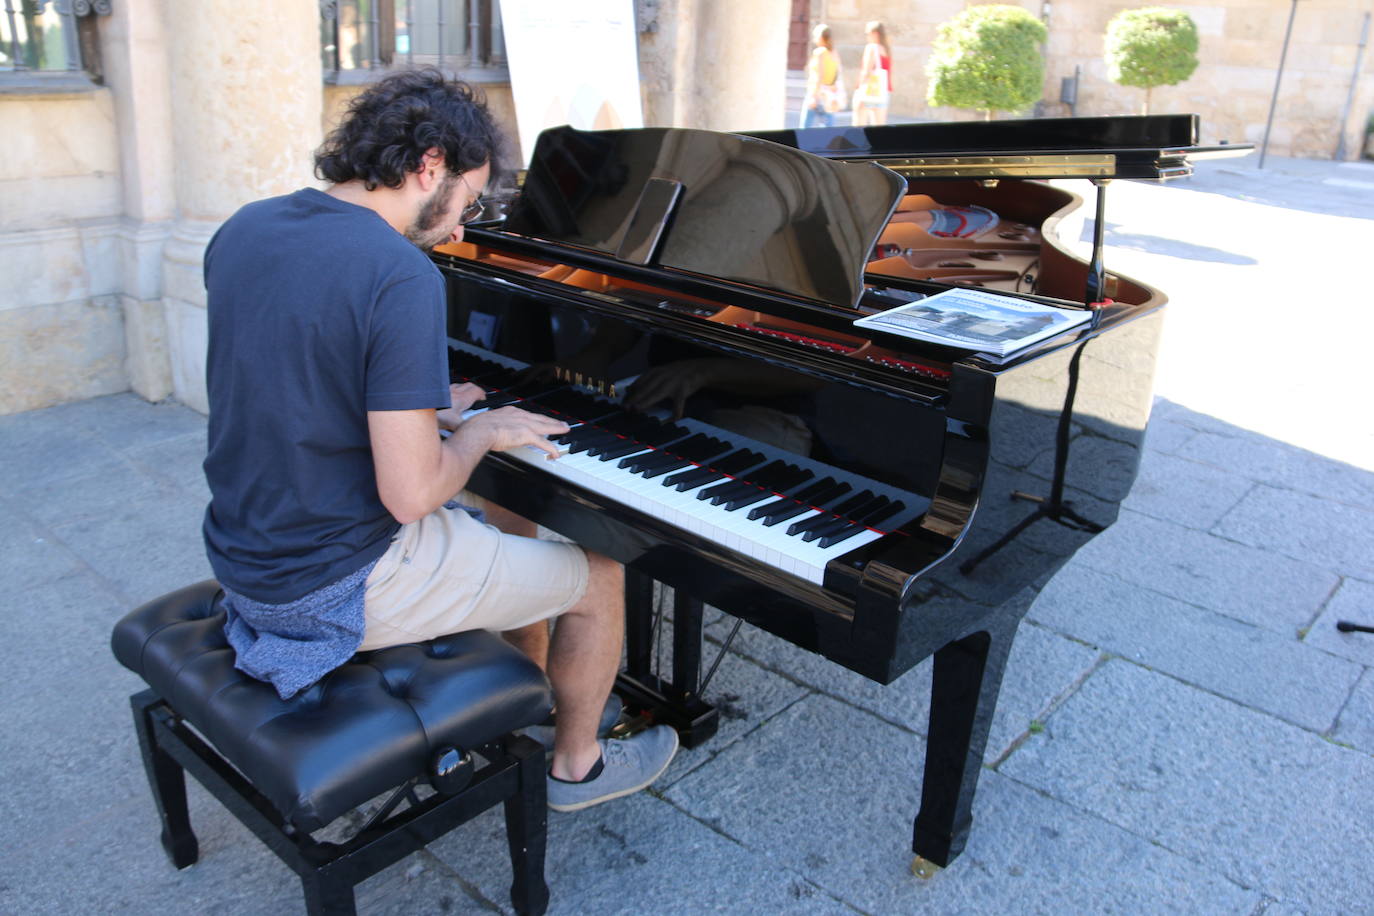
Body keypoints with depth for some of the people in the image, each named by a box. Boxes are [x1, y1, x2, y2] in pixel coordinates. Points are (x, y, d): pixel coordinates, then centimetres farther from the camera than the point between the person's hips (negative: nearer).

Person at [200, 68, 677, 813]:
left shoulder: (242, 231, 2)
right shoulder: (402, 277, -25)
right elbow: (411, 494, -25)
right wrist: (481, 432, -6)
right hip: (336, 587, -8)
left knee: (512, 525, 28)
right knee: (601, 578, 10)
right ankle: (576, 764, 33)